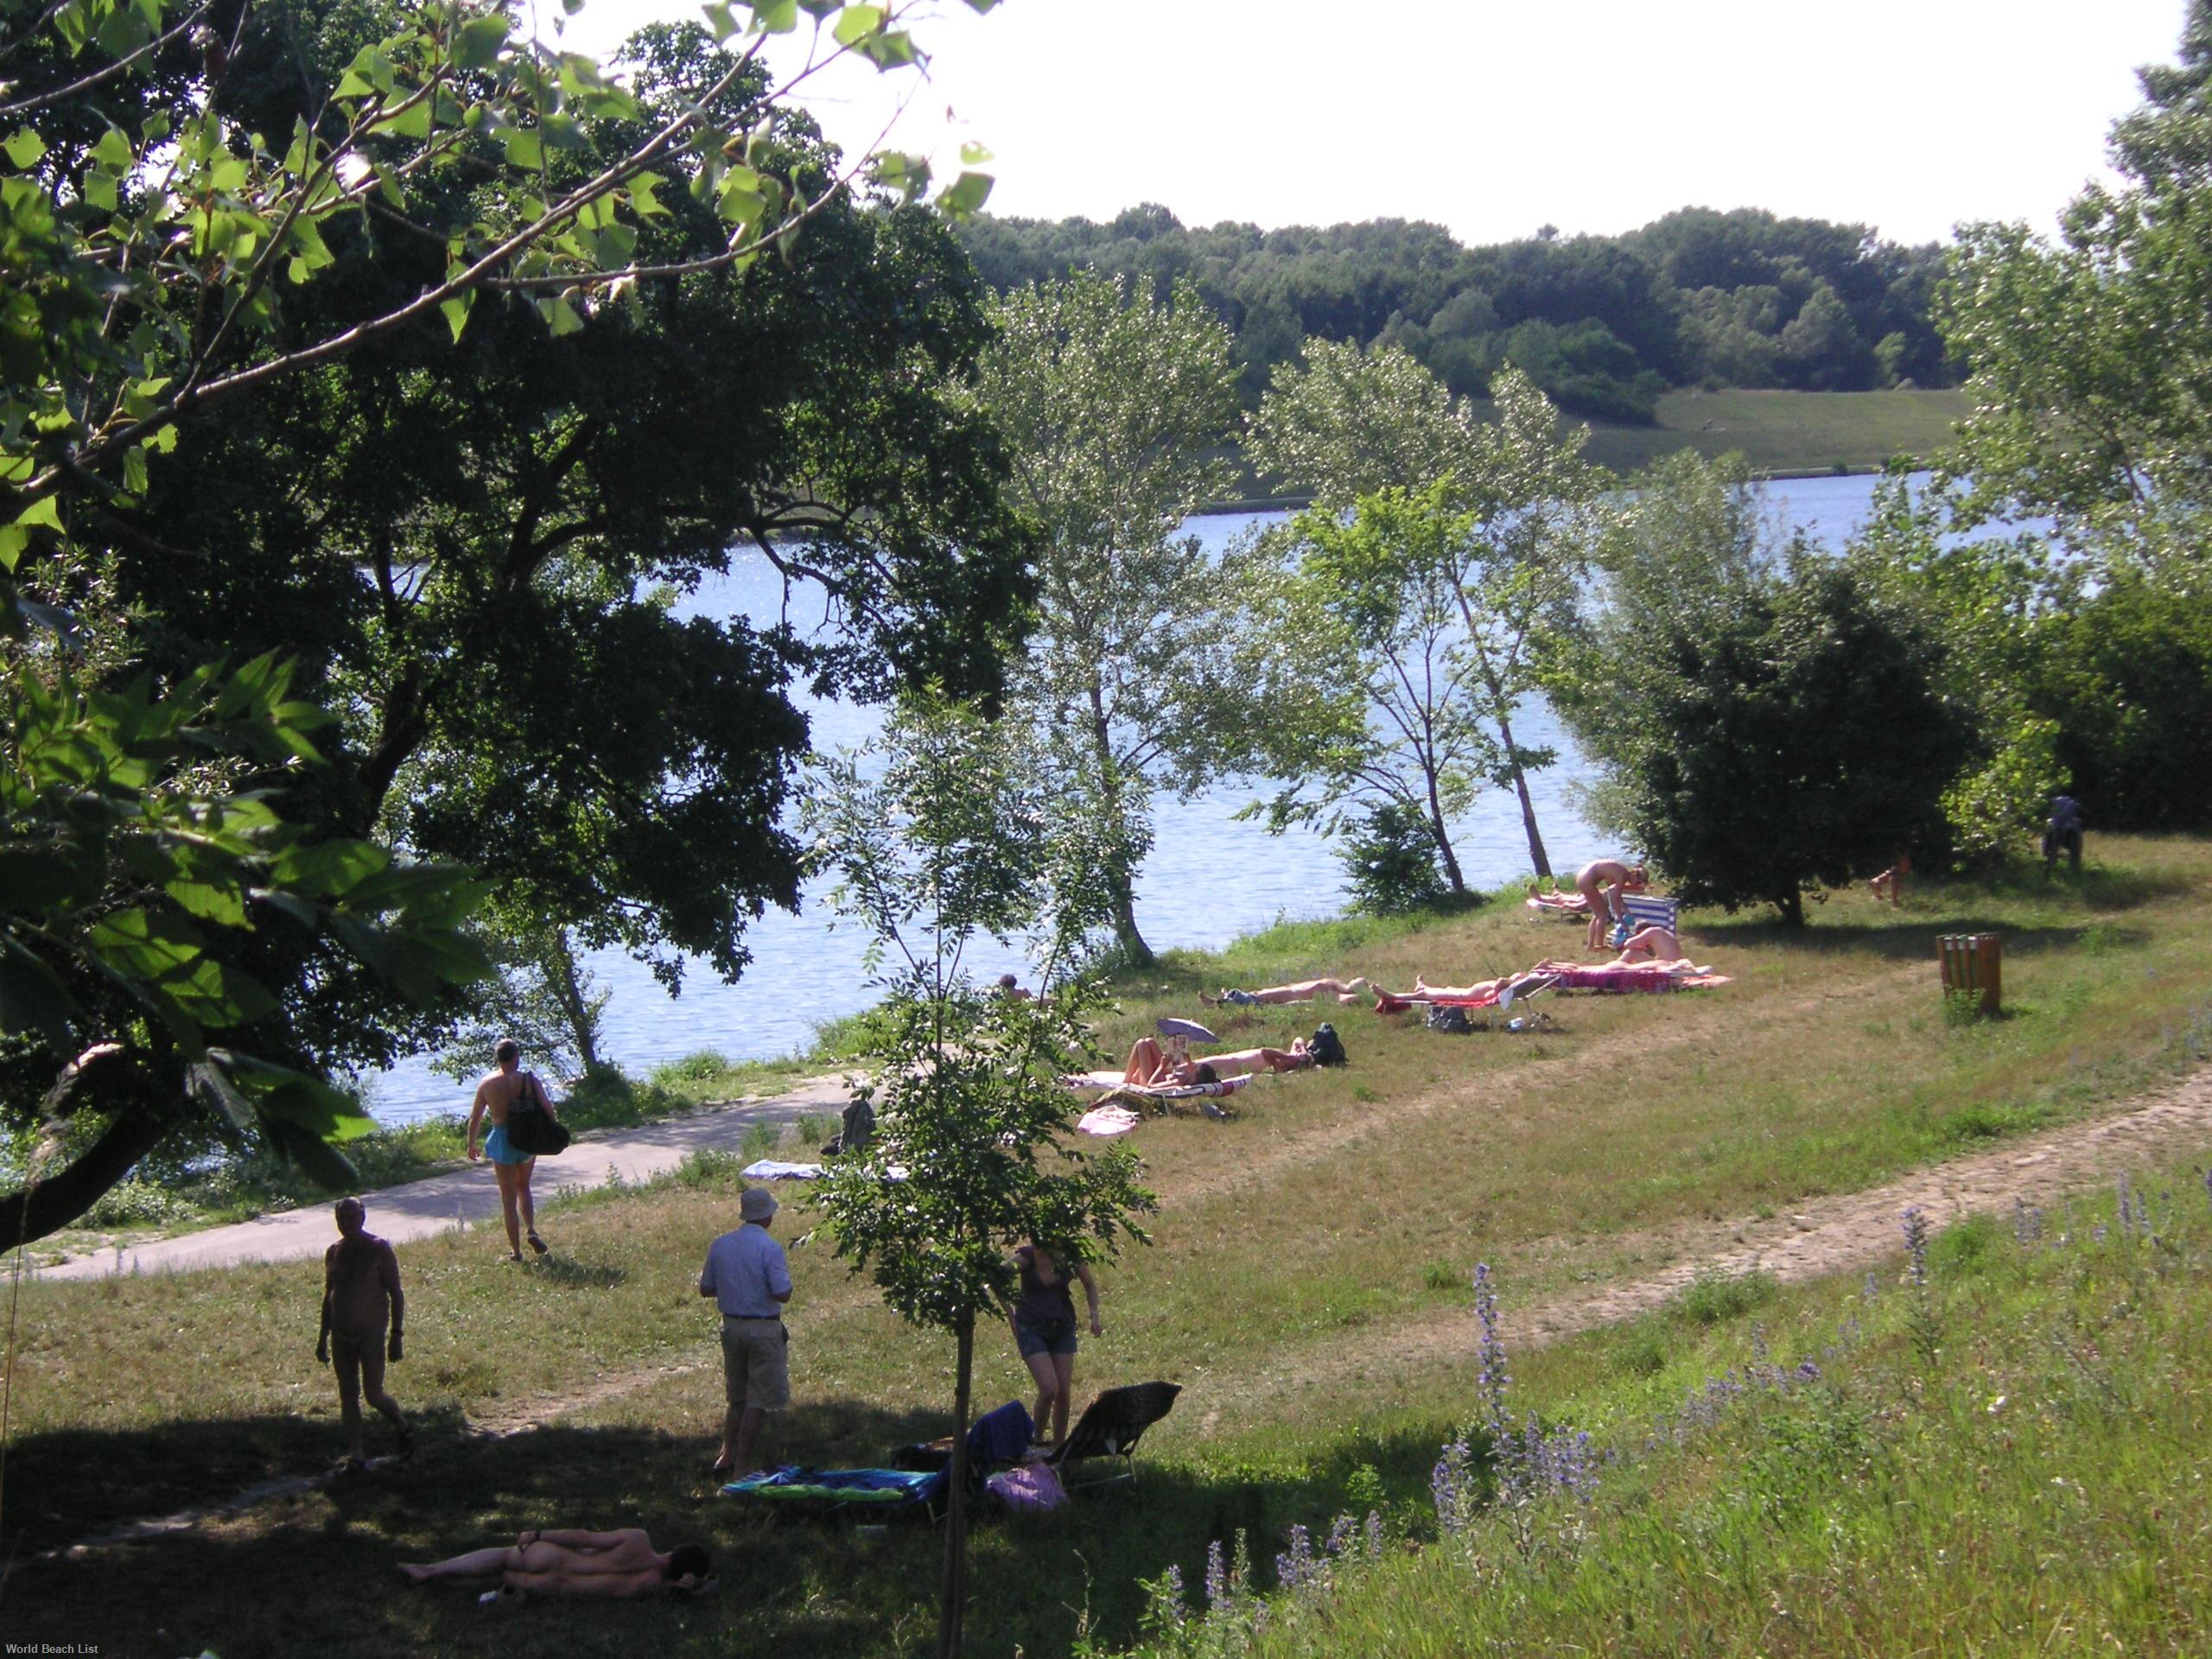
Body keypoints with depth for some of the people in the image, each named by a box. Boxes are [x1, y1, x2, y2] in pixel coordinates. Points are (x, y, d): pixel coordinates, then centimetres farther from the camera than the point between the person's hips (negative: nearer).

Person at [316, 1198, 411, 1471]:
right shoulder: (333, 1253, 8)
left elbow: (396, 1293, -6)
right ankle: (355, 1456, 11)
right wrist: (323, 1337, 17)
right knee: (348, 1395, 5)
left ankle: (404, 1429, 21)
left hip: (371, 1333, -5)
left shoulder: (378, 1249, -7)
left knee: (374, 1395, -6)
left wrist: (396, 1335, -12)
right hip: (341, 1334, 5)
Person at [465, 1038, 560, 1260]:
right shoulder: (529, 1080, -9)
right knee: (523, 1187, 24)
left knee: (508, 1197, 8)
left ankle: (515, 1250, 8)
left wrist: (471, 1144, 13)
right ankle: (531, 1230, 4)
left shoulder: (487, 1084, -7)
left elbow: (475, 1118, 0)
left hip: (502, 1140, -1)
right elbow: (549, 1111, -10)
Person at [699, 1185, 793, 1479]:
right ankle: (742, 1465, 4)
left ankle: (726, 1455, 20)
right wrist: (785, 1279, 0)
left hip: (731, 1327, 6)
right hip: (763, 1330, -6)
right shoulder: (769, 1248, -16)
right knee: (758, 1401, 2)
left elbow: (706, 1289, 8)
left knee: (736, 1398, 20)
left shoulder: (720, 1245, 2)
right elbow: (783, 1294, -20)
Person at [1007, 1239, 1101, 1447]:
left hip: (1063, 1328, 3)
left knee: (1064, 1391, 0)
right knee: (1049, 1388, -16)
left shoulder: (1070, 1257, -9)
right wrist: (1012, 1321, -3)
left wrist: (1094, 1316, -1)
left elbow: (1089, 1285, 10)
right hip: (1032, 1329, -3)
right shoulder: (1026, 1257, -16)